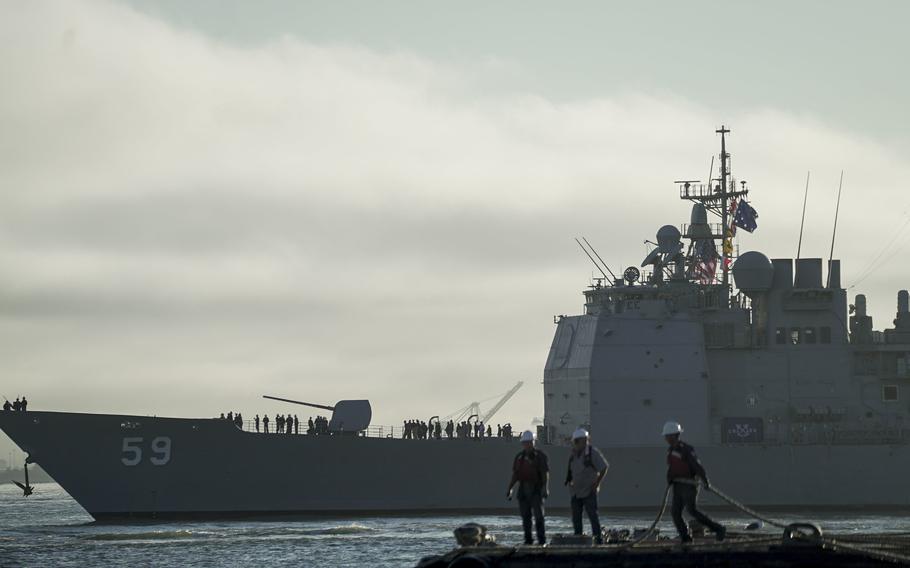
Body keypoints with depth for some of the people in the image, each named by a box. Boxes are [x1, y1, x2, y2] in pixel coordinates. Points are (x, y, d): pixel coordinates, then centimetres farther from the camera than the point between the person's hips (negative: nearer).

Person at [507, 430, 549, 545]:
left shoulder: (540, 456, -1)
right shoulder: (519, 457, 13)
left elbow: (546, 473, -8)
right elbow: (515, 475, 16)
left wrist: (545, 488, -22)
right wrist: (509, 488, 6)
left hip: (536, 490, -5)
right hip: (523, 490, 5)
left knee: (538, 515, -10)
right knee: (525, 516, 4)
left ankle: (542, 539, -7)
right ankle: (528, 539, 9)